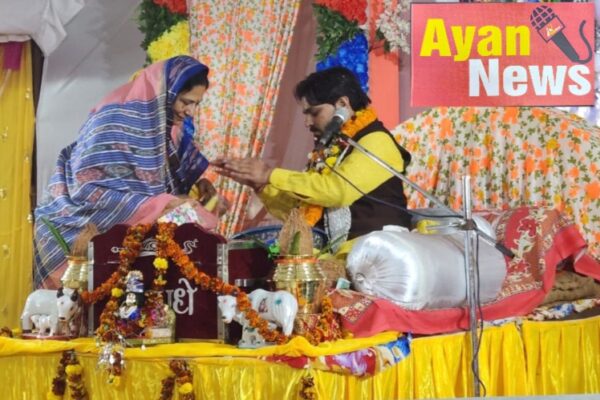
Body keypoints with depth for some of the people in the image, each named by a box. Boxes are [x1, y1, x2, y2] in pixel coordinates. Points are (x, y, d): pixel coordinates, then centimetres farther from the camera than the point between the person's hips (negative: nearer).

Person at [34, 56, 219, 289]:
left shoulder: (171, 122, -1)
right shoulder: (113, 123, -23)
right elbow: (92, 191, -27)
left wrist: (199, 181, -6)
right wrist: (163, 203, -27)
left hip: (135, 226, 7)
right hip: (83, 226, -7)